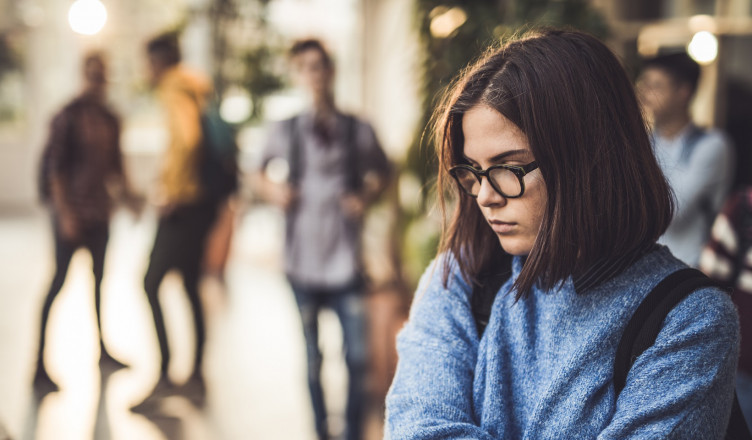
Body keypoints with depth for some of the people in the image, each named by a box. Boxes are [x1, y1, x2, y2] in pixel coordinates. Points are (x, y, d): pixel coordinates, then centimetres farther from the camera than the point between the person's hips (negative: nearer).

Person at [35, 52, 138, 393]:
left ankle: (103, 350, 29)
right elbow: (55, 167, -12)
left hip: (100, 213, 7)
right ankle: (39, 367, -7)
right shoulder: (69, 117, -9)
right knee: (59, 280, -8)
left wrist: (128, 197, 10)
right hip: (72, 212, -7)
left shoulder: (110, 120, 10)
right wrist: (65, 213, -17)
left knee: (99, 279, 16)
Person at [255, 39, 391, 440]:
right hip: (303, 263, 1)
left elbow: (381, 174, 14)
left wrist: (366, 197, -4)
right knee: (311, 358, 9)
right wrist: (274, 190, -8)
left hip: (346, 262, 0)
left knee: (357, 356, 0)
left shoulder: (358, 131, 0)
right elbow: (261, 176, 13)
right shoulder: (286, 131, 1)